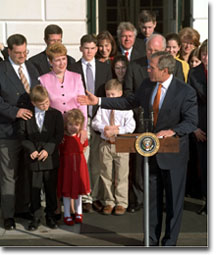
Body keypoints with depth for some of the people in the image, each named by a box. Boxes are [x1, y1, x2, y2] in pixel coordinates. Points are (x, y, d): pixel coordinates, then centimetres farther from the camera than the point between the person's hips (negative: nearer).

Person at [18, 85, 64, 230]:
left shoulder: (56, 114, -1)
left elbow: (59, 135, -5)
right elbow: (22, 135, 0)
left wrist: (47, 150, -16)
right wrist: (31, 150, -14)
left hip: (51, 159, 0)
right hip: (33, 159, 0)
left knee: (51, 189, 9)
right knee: (35, 189, 6)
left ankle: (51, 216, 23)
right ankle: (36, 217, 17)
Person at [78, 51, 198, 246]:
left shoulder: (186, 91, -16)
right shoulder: (147, 85, 2)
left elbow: (191, 122, -17)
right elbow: (129, 102, 13)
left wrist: (172, 131, -34)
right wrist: (98, 101, 9)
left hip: (173, 153, -5)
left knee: (174, 199, 6)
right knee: (152, 197, 14)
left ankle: (170, 242, 19)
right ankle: (152, 240, 26)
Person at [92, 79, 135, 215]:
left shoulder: (125, 109, -4)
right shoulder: (102, 108, 6)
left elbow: (130, 127, -11)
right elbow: (95, 123, 3)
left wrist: (116, 130, -18)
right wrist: (105, 128, -14)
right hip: (105, 144, 3)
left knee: (121, 176, 1)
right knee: (106, 175, 10)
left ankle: (121, 203, 12)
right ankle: (109, 202, 22)